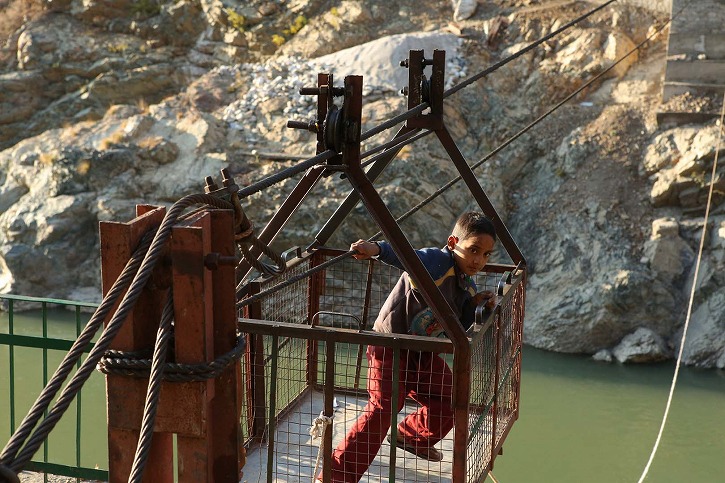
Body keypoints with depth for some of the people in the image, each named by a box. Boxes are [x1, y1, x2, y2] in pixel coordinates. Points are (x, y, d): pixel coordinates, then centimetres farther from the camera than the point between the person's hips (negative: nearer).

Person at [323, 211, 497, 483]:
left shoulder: (468, 287, 1)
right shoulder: (437, 261, -25)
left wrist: (477, 307, -8)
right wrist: (378, 249, -65)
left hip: (422, 353, 9)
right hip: (389, 346, -9)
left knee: (450, 399, 13)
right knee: (383, 408, -21)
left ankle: (412, 437, 43)